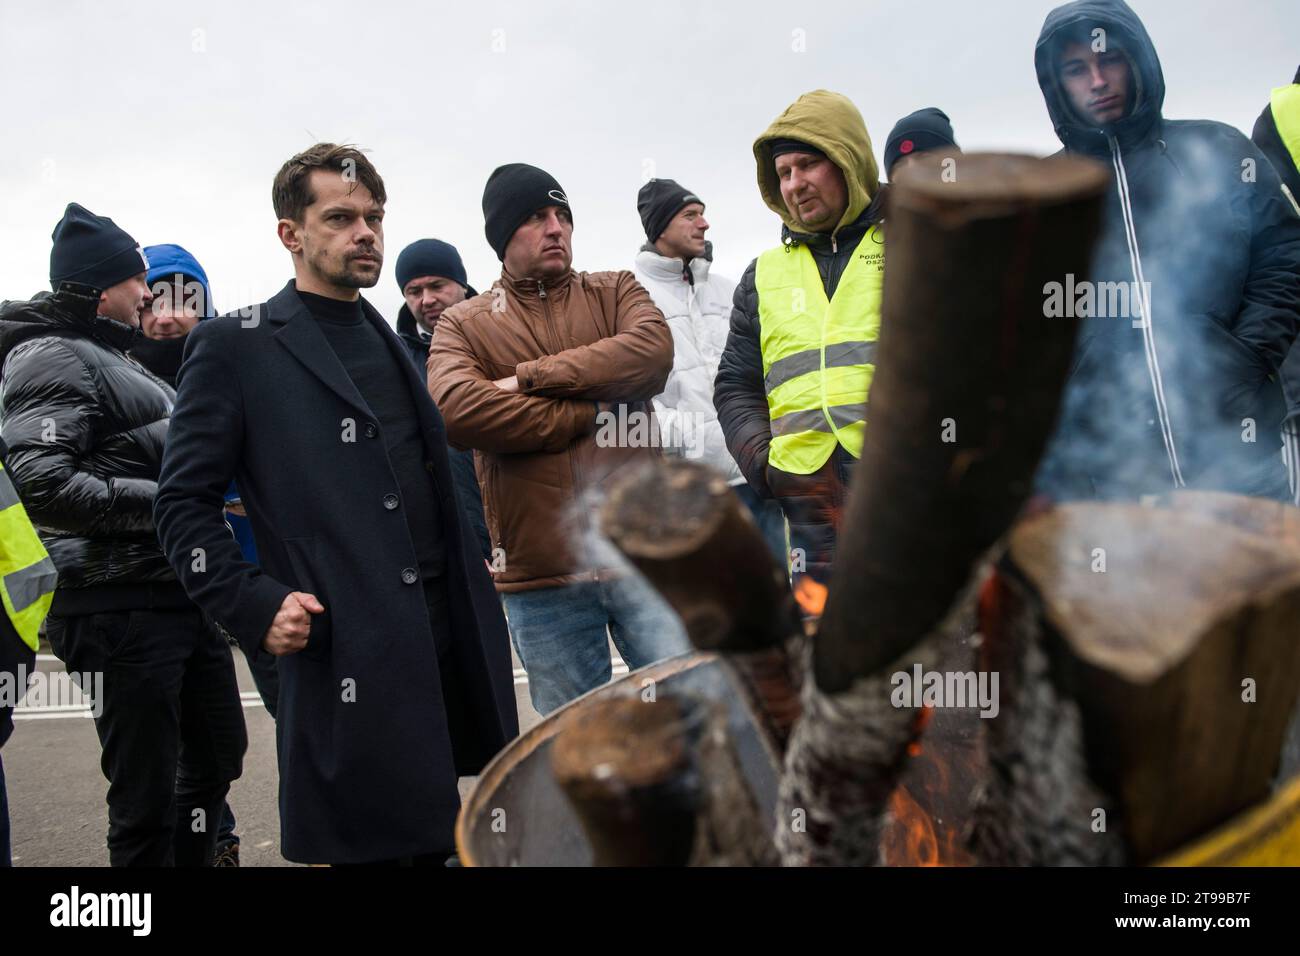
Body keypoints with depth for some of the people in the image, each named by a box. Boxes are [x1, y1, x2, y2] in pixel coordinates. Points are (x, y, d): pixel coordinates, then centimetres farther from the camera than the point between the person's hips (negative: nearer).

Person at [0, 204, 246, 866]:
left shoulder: (124, 363, 20)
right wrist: (159, 502, -20)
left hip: (186, 597, 10)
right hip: (120, 607, -10)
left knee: (218, 755, 21)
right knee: (146, 791, -2)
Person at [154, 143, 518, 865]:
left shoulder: (390, 343, 18)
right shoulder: (236, 346, -1)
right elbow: (184, 501, -3)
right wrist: (255, 608, -14)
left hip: (444, 639, 6)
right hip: (344, 657, -6)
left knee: (431, 839, 14)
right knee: (368, 845, 1)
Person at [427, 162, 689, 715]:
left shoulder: (614, 291, 11)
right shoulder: (462, 325, 6)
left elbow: (653, 351, -11)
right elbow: (457, 409, -15)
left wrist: (531, 377, -12)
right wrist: (586, 414, -11)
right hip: (540, 578, 0)